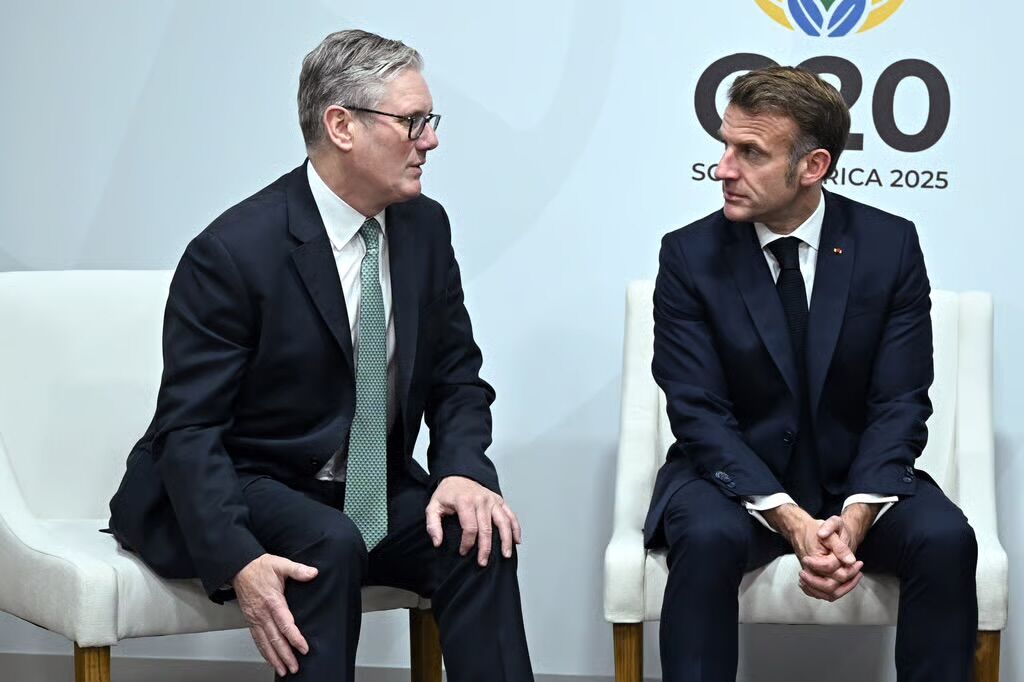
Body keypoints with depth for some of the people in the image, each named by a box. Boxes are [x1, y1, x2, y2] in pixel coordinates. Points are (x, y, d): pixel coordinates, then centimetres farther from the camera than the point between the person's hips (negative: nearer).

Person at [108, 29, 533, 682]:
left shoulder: (424, 226, 0)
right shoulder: (234, 250, -19)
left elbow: (457, 378, 6)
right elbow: (189, 427, -20)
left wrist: (464, 470, -16)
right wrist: (236, 560, -34)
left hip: (374, 490, 5)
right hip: (241, 487, -5)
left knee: (479, 537, -21)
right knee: (329, 547, -34)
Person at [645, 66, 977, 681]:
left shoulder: (890, 245, -5)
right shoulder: (690, 255, -8)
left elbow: (900, 404, -7)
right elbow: (700, 414, -12)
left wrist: (854, 519, -24)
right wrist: (791, 522, -25)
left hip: (857, 479, 1)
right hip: (736, 478, -1)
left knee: (946, 539, -27)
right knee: (708, 537, -34)